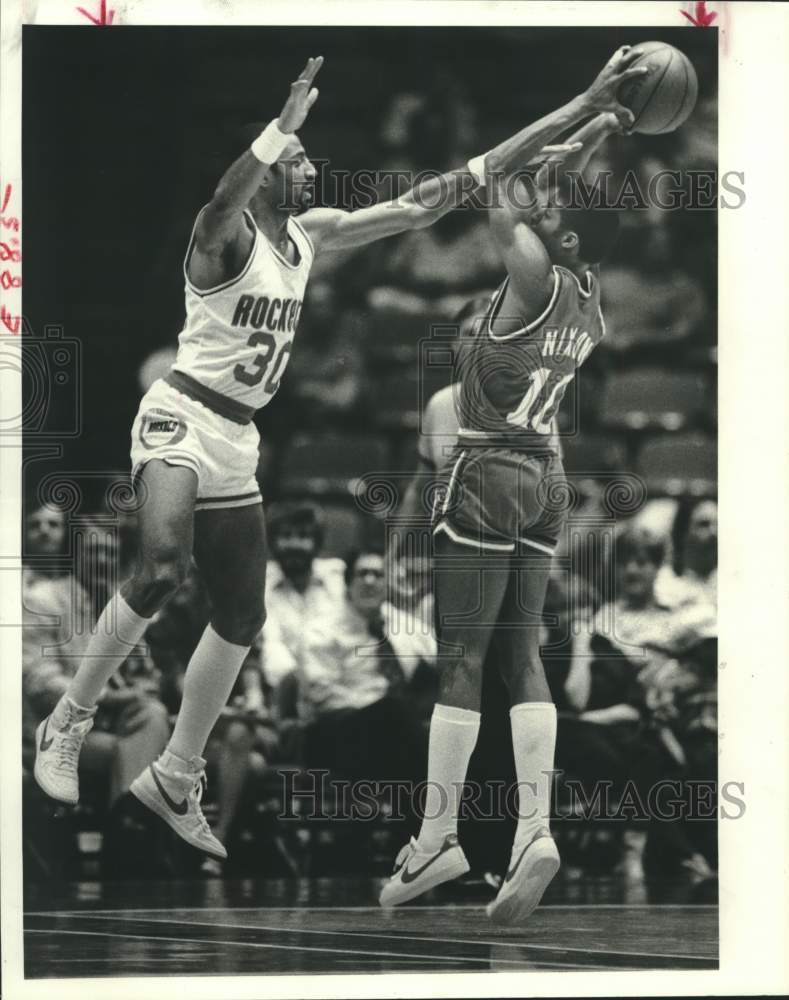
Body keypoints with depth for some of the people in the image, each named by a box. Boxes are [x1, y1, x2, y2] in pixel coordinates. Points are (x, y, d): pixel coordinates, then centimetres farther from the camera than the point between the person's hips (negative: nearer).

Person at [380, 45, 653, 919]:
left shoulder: (537, 277, -15)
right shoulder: (593, 297, 6)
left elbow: (492, 174, -12)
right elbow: (556, 202, 21)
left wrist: (579, 113, -10)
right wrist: (593, 141, 13)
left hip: (487, 472, -7)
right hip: (543, 477, 7)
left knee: (460, 657, -5)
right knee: (522, 653, 4)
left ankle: (437, 839, -5)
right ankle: (535, 829, -9)